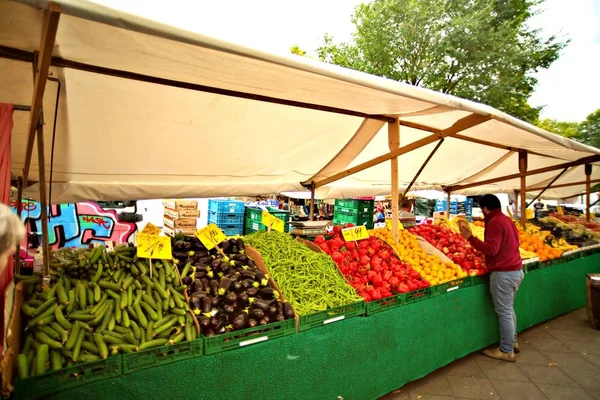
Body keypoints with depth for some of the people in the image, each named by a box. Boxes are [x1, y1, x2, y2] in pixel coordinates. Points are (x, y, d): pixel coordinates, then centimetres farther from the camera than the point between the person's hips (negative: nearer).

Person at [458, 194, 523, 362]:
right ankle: (512, 342, 33)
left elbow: (492, 249, -25)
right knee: (509, 309, 21)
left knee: (504, 312, 0)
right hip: (516, 270, 10)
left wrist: (470, 238, -26)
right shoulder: (507, 219, 13)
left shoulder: (494, 223, -17)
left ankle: (507, 351, 10)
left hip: (503, 273, -10)